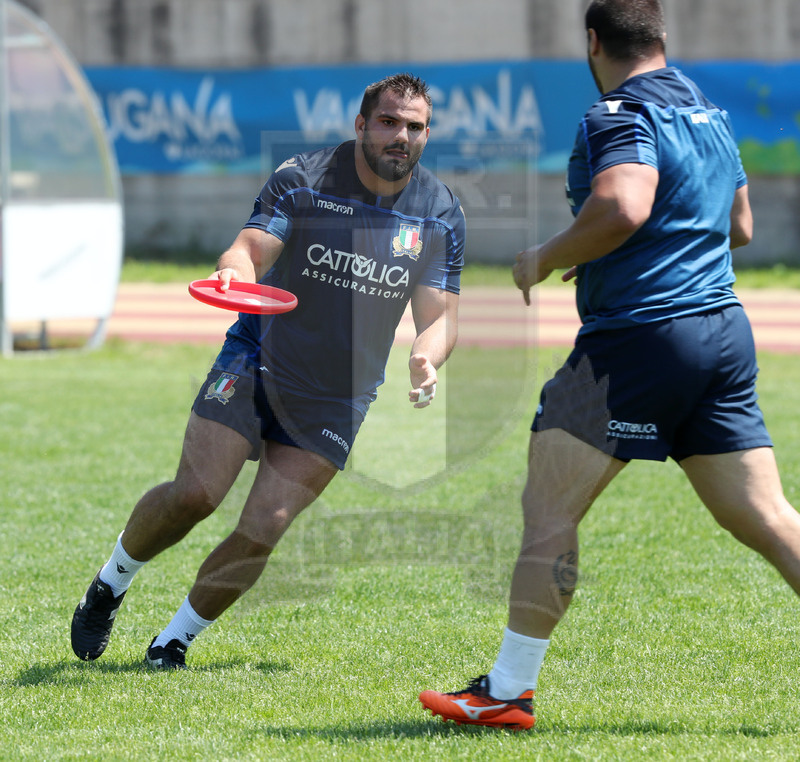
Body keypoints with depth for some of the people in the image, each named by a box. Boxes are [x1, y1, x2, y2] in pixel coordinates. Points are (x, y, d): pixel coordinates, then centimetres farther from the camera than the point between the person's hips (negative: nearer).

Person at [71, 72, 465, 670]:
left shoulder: (443, 215, -2)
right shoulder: (302, 178, -8)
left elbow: (440, 315, -1)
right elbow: (253, 245, -17)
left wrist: (426, 362, -23)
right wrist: (235, 268, -42)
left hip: (337, 398, 2)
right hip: (255, 365, -2)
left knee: (263, 530, -9)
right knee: (194, 494, -16)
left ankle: (175, 642, 10)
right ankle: (110, 585, 12)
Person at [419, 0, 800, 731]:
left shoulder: (621, 116, -10)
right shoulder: (711, 115, 17)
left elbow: (622, 207, -27)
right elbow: (740, 225, 28)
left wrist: (545, 258, -13)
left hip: (638, 335, -8)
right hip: (724, 331, 8)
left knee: (549, 507, -1)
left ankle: (509, 691, 0)